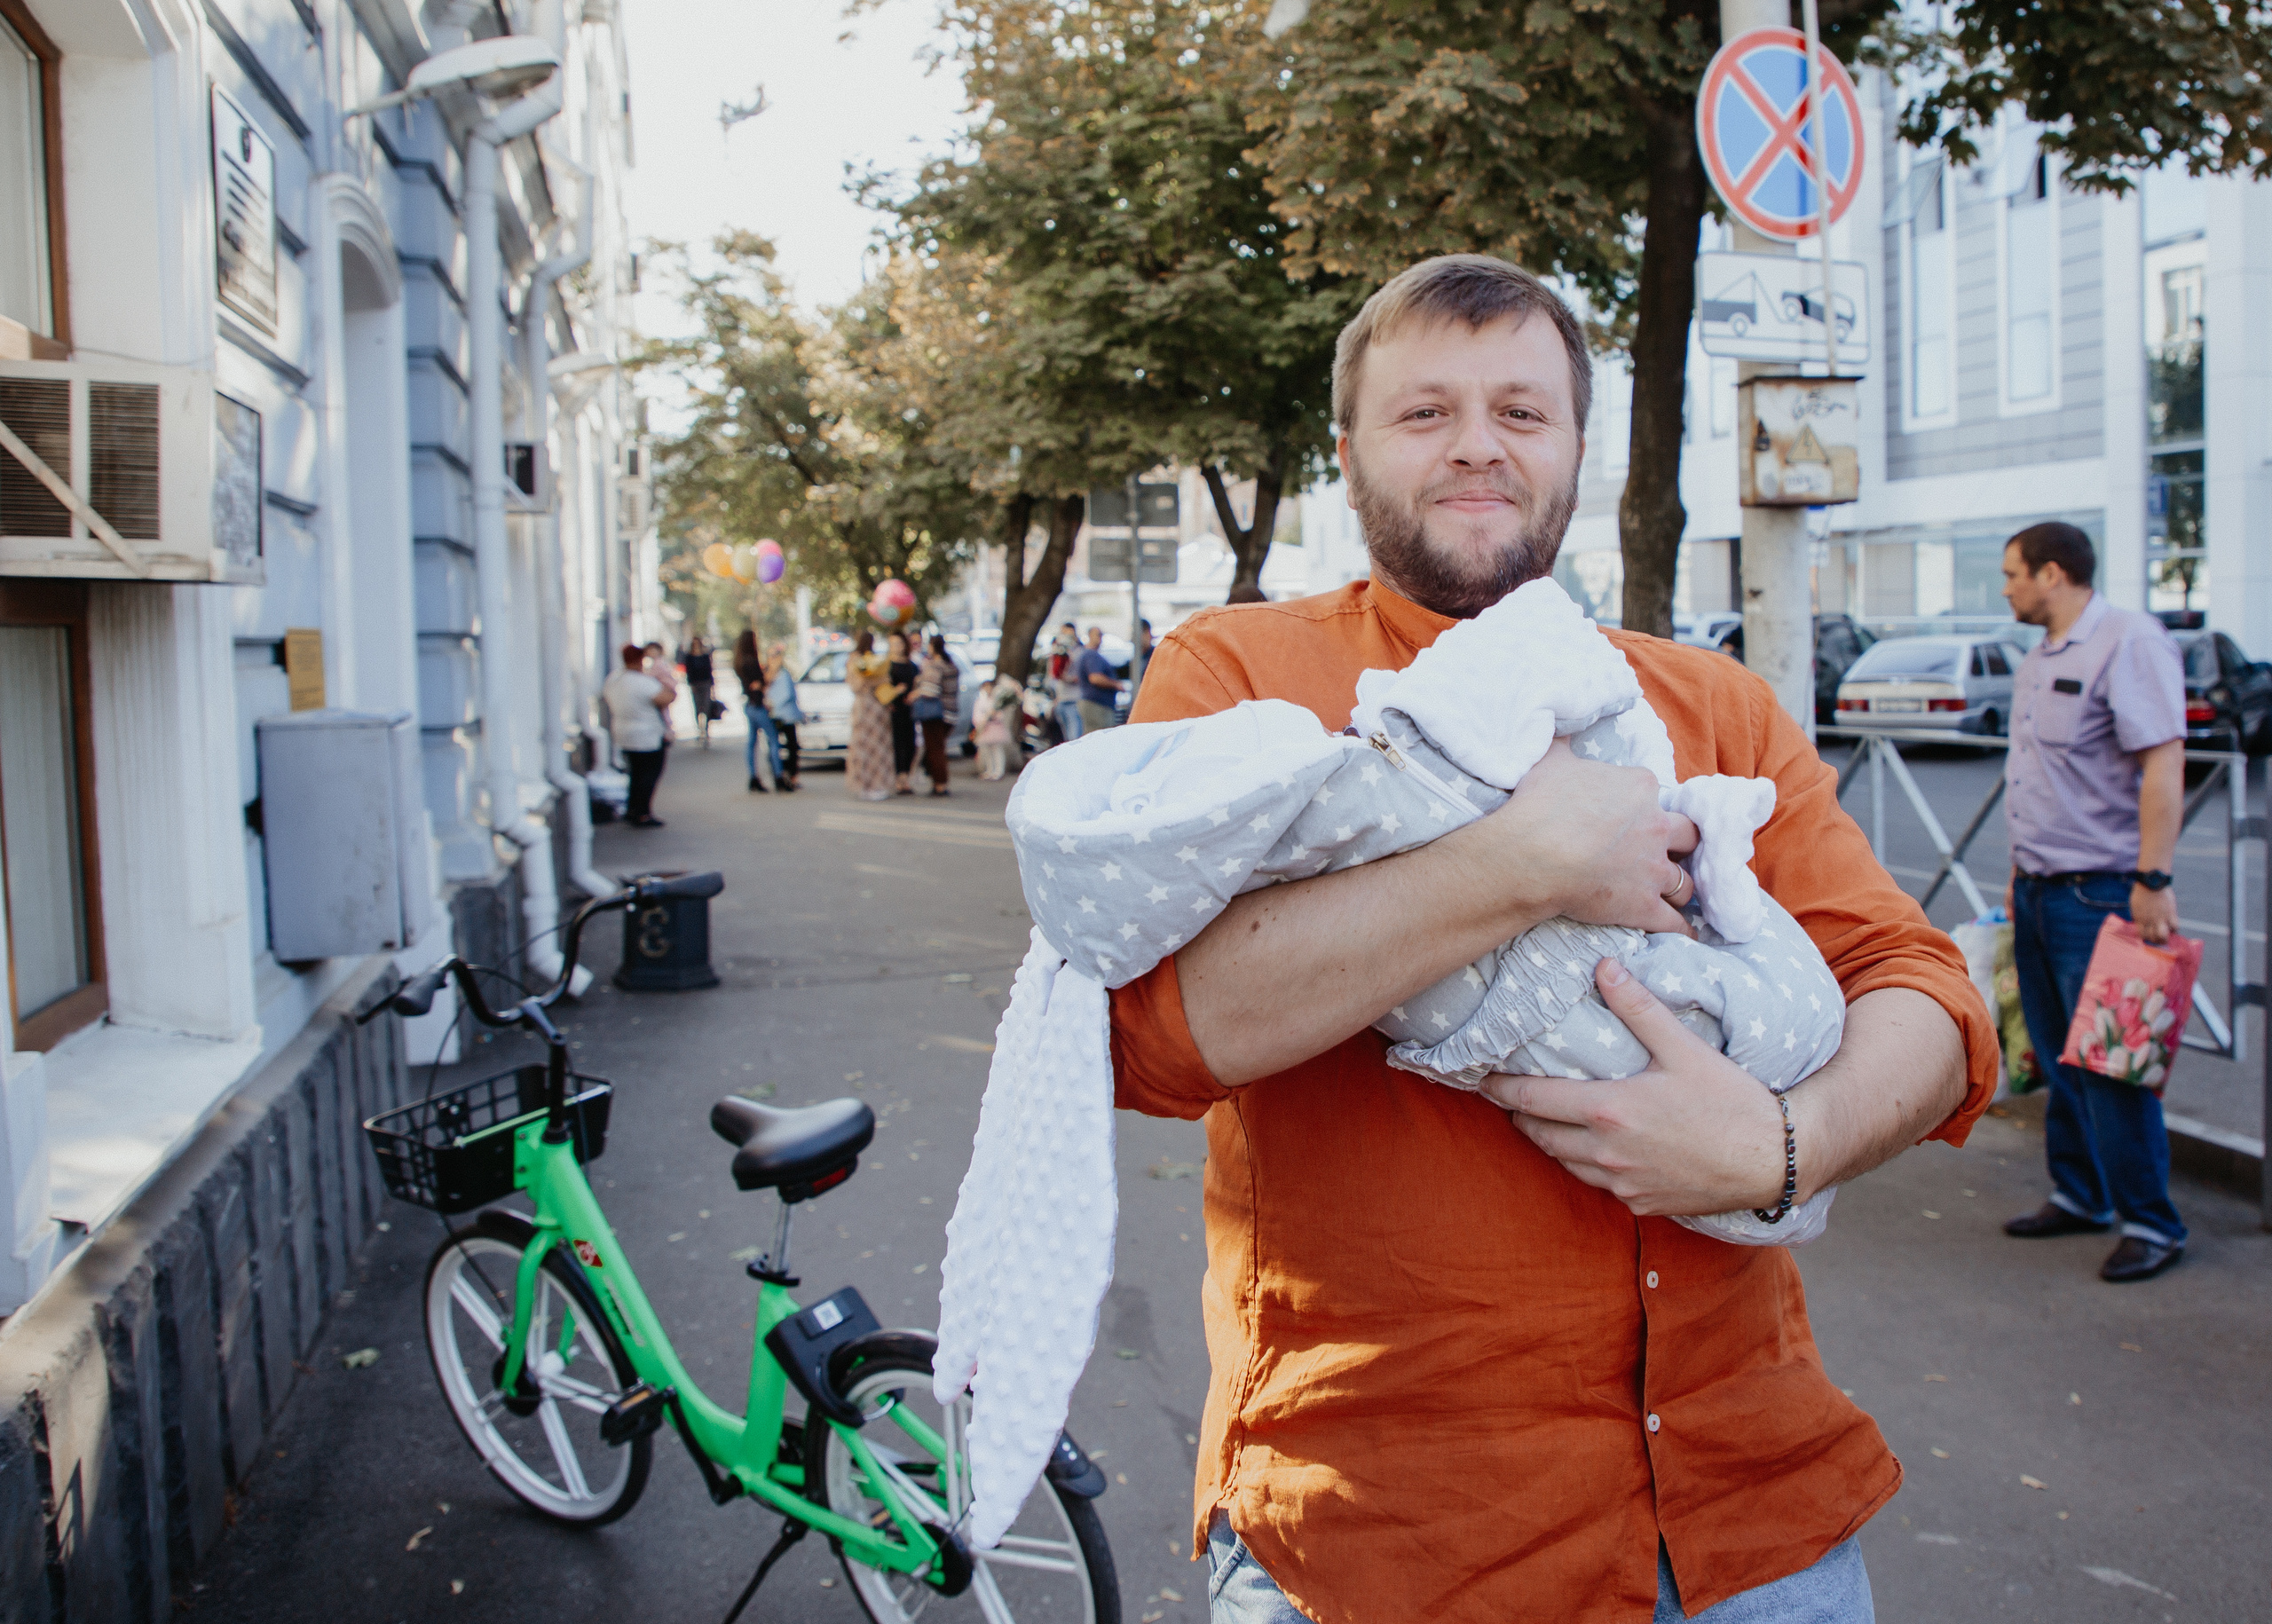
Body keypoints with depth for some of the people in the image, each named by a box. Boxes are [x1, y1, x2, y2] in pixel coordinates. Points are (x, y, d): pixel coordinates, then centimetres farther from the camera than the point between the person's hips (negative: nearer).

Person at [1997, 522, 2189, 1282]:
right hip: (2040, 890, 9)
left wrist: (2152, 880, -24)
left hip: (2099, 892, -9)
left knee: (2110, 1063, -5)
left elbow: (2163, 765, -20)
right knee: (2059, 1056, 14)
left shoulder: (2129, 642, -14)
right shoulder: (2042, 657, 15)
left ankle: (2151, 1223, 5)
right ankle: (2080, 1196, 26)